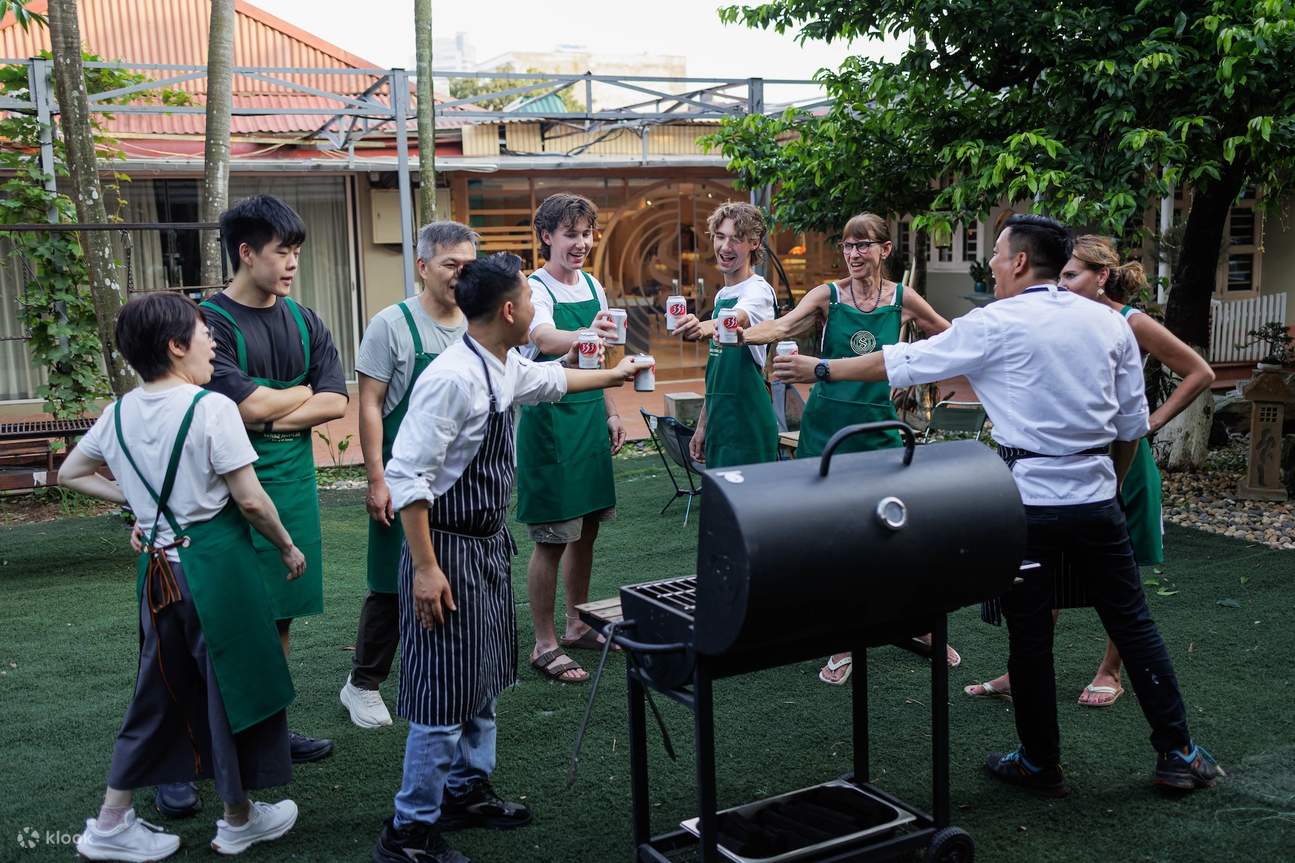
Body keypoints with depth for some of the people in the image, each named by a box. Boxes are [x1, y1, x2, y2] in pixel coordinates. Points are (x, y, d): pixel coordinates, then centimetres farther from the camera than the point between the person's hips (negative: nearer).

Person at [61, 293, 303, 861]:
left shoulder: (120, 412, 4)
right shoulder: (212, 409, -15)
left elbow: (70, 475, 18)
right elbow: (251, 501, -14)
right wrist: (288, 548, 1)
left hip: (158, 566, 6)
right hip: (216, 562, -6)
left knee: (162, 690, 19)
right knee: (232, 686, 9)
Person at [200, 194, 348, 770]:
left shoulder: (304, 322, 9)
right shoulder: (212, 322, -9)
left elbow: (336, 403, 0)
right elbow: (250, 404, -18)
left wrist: (269, 417, -12)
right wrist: (306, 391, -1)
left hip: (293, 482, 6)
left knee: (279, 614, 12)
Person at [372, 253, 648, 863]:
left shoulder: (505, 369, 4)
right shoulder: (453, 377, -23)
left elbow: (550, 379, 29)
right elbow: (406, 476, -24)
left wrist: (612, 375, 42)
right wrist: (425, 569, -24)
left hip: (489, 545, 9)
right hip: (449, 549, -9)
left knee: (485, 677, 19)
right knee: (447, 692, -3)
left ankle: (466, 792, 37)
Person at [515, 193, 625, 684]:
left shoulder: (593, 287, 9)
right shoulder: (535, 290, -13)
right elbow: (545, 339, -35)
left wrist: (611, 414, 16)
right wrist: (586, 334, -54)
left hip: (589, 418, 8)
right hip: (549, 419, -7)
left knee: (586, 529, 16)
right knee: (552, 539, -2)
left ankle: (577, 626, 31)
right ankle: (544, 646, 10)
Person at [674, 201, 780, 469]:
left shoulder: (758, 291, -11)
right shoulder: (722, 295, 14)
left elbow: (736, 320, -36)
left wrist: (704, 328, -57)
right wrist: (703, 425, 17)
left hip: (748, 425, -8)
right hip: (720, 422, 8)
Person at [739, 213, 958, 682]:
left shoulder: (902, 299, 2)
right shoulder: (828, 295, -2)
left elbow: (951, 336, 17)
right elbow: (782, 326, -20)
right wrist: (743, 334, -36)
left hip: (878, 425, 1)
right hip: (827, 423, 0)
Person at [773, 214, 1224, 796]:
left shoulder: (997, 325, -7)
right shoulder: (1109, 322, 7)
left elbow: (902, 362, -2)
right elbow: (1133, 422, 11)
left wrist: (819, 368, 9)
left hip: (1028, 499, -4)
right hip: (1095, 497, 4)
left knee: (1029, 633, 8)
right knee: (1132, 623, 13)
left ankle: (1040, 764, 20)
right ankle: (1176, 754, 21)